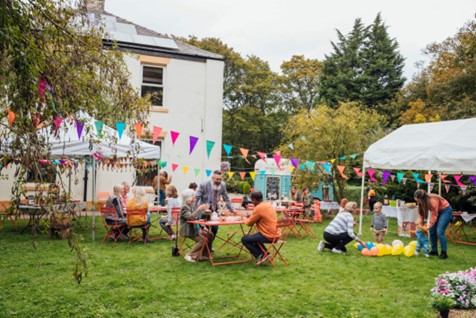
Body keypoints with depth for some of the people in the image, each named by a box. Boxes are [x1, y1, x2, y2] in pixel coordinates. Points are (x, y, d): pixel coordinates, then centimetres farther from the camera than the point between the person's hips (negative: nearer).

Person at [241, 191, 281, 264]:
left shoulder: (258, 208, -17)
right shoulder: (269, 205, 9)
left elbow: (249, 223, -10)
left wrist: (245, 219, 12)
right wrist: (250, 217, 14)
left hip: (268, 236, -9)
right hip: (276, 235, 9)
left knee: (244, 239, 2)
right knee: (254, 237, 31)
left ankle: (260, 256, 2)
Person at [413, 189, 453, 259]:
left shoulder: (432, 201, -34)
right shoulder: (423, 201, -11)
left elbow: (434, 216, -29)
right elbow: (421, 213, -5)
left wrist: (428, 227, -31)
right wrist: (418, 223, -19)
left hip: (446, 210, -8)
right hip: (437, 211, 8)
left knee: (439, 232, -17)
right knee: (432, 231, 1)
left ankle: (444, 253, -10)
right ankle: (434, 251, 12)